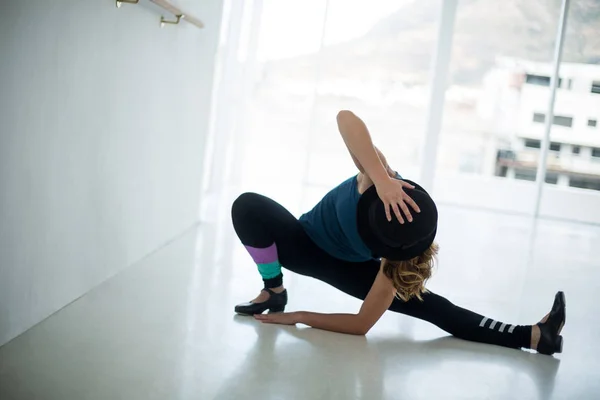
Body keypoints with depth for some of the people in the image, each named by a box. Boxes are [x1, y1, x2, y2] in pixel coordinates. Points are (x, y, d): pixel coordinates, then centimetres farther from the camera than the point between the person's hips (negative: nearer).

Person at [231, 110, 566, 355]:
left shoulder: (399, 260, -35)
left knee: (431, 306, -16)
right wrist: (382, 180, -70)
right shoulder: (382, 180, -38)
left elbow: (361, 325, -30)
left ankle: (533, 336, -10)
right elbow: (346, 118, -59)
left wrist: (298, 317, -25)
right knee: (248, 205, -31)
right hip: (304, 242, 1)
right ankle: (275, 293, -12)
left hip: (348, 267, -1)